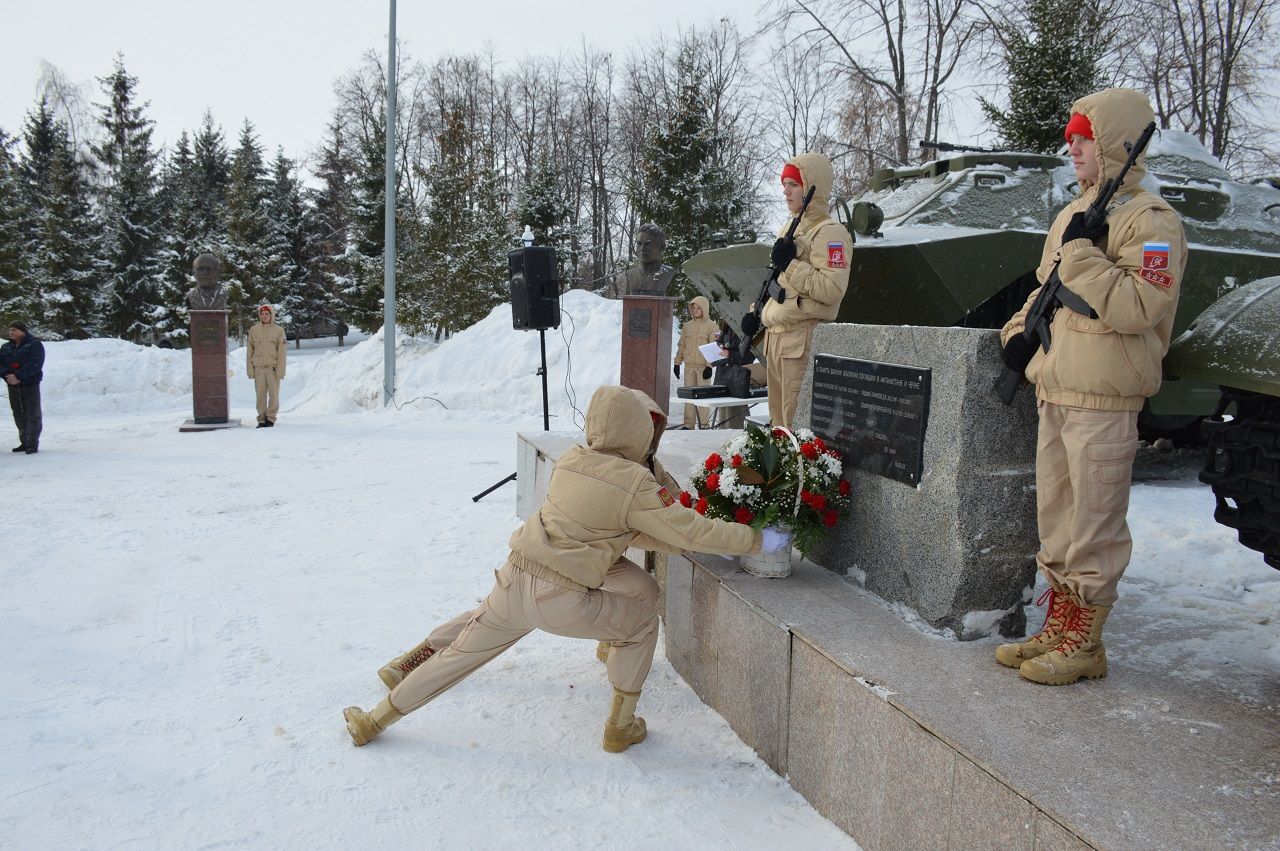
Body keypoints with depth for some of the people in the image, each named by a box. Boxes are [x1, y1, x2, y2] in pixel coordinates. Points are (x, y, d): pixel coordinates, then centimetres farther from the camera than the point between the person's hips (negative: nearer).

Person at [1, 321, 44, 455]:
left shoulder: (34, 344, -4)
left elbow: (35, 364, -16)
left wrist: (18, 376, -22)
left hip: (30, 385, -6)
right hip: (13, 386, 6)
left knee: (33, 415, -6)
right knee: (19, 415, 9)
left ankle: (33, 444, -4)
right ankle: (24, 442, 17)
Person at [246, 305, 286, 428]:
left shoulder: (279, 331, 0)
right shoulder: (253, 330, 6)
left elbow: (281, 353, -3)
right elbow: (249, 352, 7)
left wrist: (280, 371, -9)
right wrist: (250, 370, 1)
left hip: (273, 368, -2)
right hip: (258, 368, 2)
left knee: (273, 394, 1)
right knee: (261, 395, 4)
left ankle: (271, 419, 10)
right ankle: (261, 420, 10)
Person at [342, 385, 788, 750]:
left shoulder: (570, 461, 9)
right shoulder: (635, 483, -11)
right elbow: (688, 529, -8)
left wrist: (697, 544, 18)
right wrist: (757, 540, 4)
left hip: (514, 579, 6)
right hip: (561, 602, -6)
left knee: (462, 652, 22)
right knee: (642, 618, 17)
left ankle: (375, 720, 35)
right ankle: (620, 727, 24)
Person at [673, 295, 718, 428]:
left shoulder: (711, 325, -1)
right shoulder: (687, 325, 13)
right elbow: (681, 345, 16)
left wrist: (710, 365, -13)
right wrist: (677, 362, 9)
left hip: (703, 366, -5)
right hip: (689, 365, 5)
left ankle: (704, 424, -1)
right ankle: (689, 424, 9)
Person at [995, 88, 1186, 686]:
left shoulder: (1150, 220, -9)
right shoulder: (1072, 214, 17)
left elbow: (1136, 308, -22)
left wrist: (1081, 252, -19)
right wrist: (1021, 329, 12)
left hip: (1104, 400, -9)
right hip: (1054, 391, 9)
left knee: (1093, 525, -1)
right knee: (1055, 520, 14)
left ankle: (1084, 643, 12)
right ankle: (1058, 628, 26)